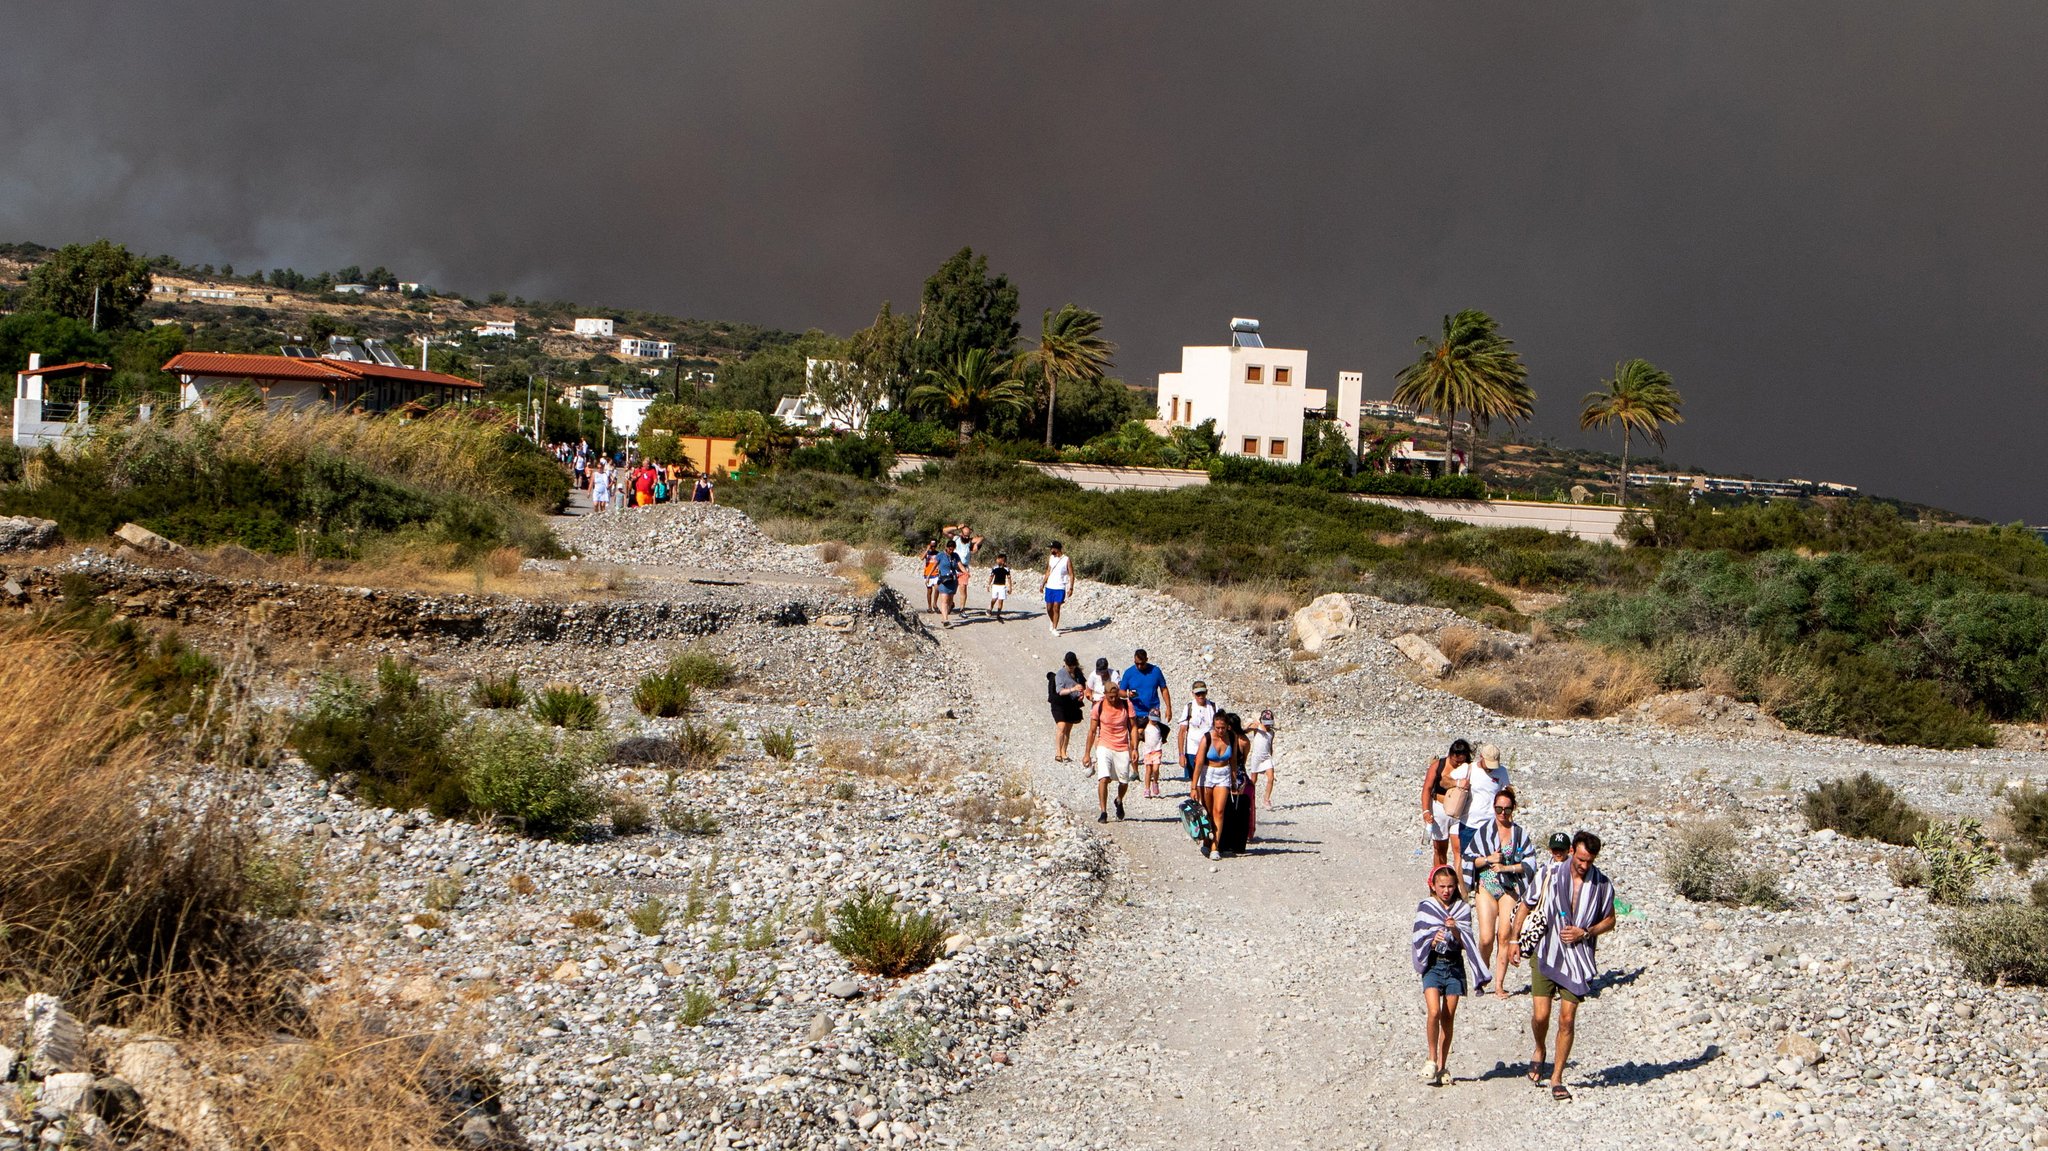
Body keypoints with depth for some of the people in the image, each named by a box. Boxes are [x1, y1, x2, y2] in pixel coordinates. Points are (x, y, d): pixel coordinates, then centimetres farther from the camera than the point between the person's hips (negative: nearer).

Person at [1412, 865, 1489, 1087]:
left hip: (1454, 965, 2)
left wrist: (1455, 930, -19)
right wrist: (1432, 940, -22)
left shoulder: (1462, 909, 6)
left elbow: (1466, 942, 1)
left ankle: (1443, 1066, 12)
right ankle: (1432, 1060, -2)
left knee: (1448, 1017, 3)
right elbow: (1418, 939, -1)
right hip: (1433, 963, -2)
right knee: (1434, 1012, -17)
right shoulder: (1425, 908, 3)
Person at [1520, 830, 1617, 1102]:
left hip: (1578, 958, 1)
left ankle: (1557, 1078, 11)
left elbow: (1609, 921, 8)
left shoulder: (1603, 884, -4)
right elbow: (1526, 904, 7)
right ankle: (1539, 1051, 26)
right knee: (1540, 1015, -7)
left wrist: (1584, 932, -9)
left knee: (1567, 1019, -1)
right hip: (1545, 954, -1)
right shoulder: (1550, 875, -7)